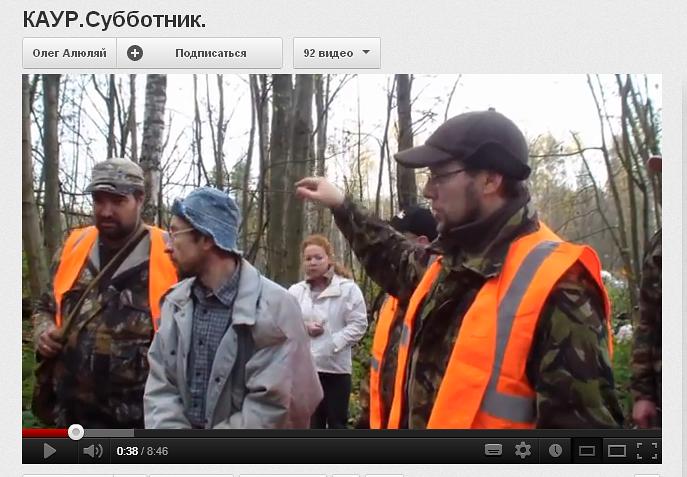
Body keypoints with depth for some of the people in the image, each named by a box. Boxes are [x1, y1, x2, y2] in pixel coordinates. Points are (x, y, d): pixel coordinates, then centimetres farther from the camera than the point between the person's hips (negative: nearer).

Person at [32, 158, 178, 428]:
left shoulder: (169, 256, -9)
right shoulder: (73, 250, 7)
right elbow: (47, 308, 22)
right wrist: (44, 333, 1)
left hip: (141, 422, -5)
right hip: (73, 417, 5)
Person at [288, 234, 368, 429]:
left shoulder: (348, 289, -3)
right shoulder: (296, 291, 9)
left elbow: (358, 324, -6)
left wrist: (333, 343, -16)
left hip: (335, 366, -3)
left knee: (337, 424, 4)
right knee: (312, 424, 12)